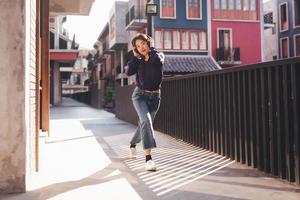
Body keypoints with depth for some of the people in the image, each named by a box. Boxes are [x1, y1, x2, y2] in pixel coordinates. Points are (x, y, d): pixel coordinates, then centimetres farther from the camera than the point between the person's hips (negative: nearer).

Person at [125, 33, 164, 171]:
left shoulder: (158, 56, -1)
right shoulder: (139, 60, 4)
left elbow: (157, 59, -27)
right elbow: (128, 72, -13)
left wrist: (151, 48, -9)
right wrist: (135, 56, -6)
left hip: (154, 96, 1)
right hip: (140, 95, -1)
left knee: (144, 124, 14)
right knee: (146, 121, -26)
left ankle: (132, 144, 46)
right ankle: (148, 158, -31)